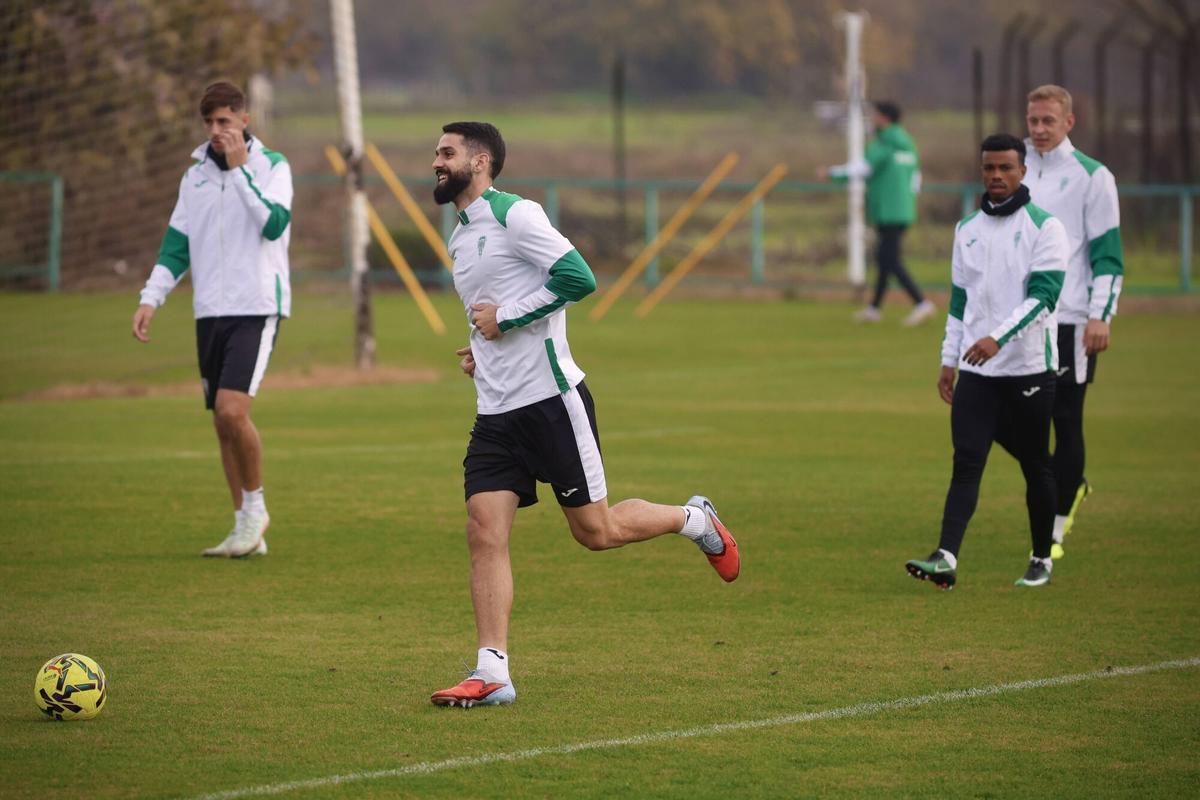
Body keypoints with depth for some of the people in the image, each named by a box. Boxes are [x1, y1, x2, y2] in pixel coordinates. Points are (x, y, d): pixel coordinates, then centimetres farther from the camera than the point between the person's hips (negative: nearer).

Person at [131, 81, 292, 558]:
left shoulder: (272, 167, -2)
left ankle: (255, 506, 0)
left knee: (232, 409, -19)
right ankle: (247, 529, 13)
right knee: (222, 421, 6)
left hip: (256, 307, -6)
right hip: (210, 312, 6)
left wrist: (239, 169, -18)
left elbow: (274, 224, -18)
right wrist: (151, 300, 3)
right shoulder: (196, 175, 13)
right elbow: (176, 246, 14)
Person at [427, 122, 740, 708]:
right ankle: (492, 674, -10)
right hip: (495, 412, 7)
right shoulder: (460, 237, 18)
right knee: (484, 533, -8)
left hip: (550, 400, -7)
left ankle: (694, 520, 28)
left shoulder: (515, 215, -10)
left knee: (597, 531, 1)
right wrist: (482, 352, 12)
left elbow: (577, 278, -21)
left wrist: (503, 318, -16)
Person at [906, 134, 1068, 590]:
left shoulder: (1044, 227, -6)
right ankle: (946, 559, -19)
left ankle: (1042, 561, 19)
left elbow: (1043, 295, -16)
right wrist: (949, 359, 13)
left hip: (1030, 368, -4)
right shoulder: (968, 229, 12)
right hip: (976, 372, 4)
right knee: (966, 463, -9)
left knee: (1036, 467, 6)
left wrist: (998, 338, -27)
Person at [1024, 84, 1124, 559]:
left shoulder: (1092, 176, -3)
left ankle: (1055, 528, 6)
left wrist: (1101, 316, -14)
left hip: (1070, 319, -5)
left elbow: (1108, 252, -5)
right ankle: (1070, 486, 28)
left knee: (1066, 421, -2)